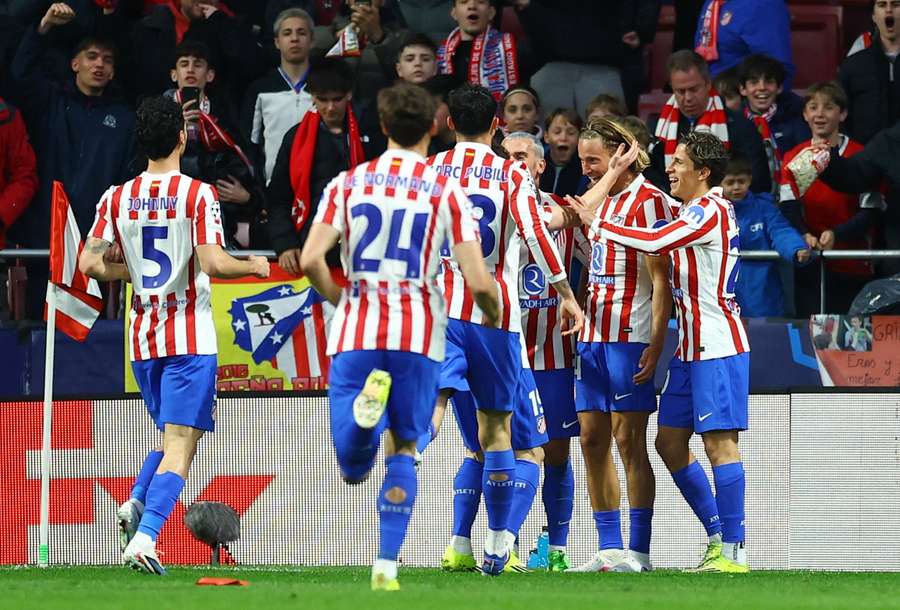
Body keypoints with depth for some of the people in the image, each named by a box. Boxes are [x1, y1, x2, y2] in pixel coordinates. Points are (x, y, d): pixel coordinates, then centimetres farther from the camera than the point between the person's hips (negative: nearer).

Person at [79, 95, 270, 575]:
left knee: (173, 437, 23)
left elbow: (90, 263, 0)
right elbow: (213, 263, -17)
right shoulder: (197, 194, -9)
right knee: (180, 445, -6)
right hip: (190, 337, -5)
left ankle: (136, 504, -1)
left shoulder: (118, 197, 5)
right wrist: (255, 266, 1)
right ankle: (145, 536, -22)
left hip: (142, 335, 5)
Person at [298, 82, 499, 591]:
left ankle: (366, 406, -34)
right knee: (403, 450, 13)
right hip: (418, 336, -1)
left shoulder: (348, 183, 6)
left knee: (354, 467, -1)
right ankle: (387, 565, 2)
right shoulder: (446, 191, 1)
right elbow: (479, 281, -5)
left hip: (355, 333, 1)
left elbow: (311, 260, -4)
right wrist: (493, 315, 17)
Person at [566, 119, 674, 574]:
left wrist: (655, 344, -19)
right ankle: (609, 549, 9)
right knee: (592, 439, 5)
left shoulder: (648, 201, -8)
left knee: (629, 441, -7)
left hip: (630, 339, -8)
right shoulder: (600, 200, 17)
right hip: (592, 337, 8)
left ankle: (638, 551, -4)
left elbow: (661, 279, -13)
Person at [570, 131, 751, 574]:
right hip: (692, 348, 10)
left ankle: (733, 550, -7)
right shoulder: (694, 210, 16)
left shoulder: (710, 211, -14)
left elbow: (653, 242, -24)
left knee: (719, 441, -9)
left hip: (718, 347, -10)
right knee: (670, 441, 10)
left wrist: (595, 222, -14)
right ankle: (718, 536, 16)